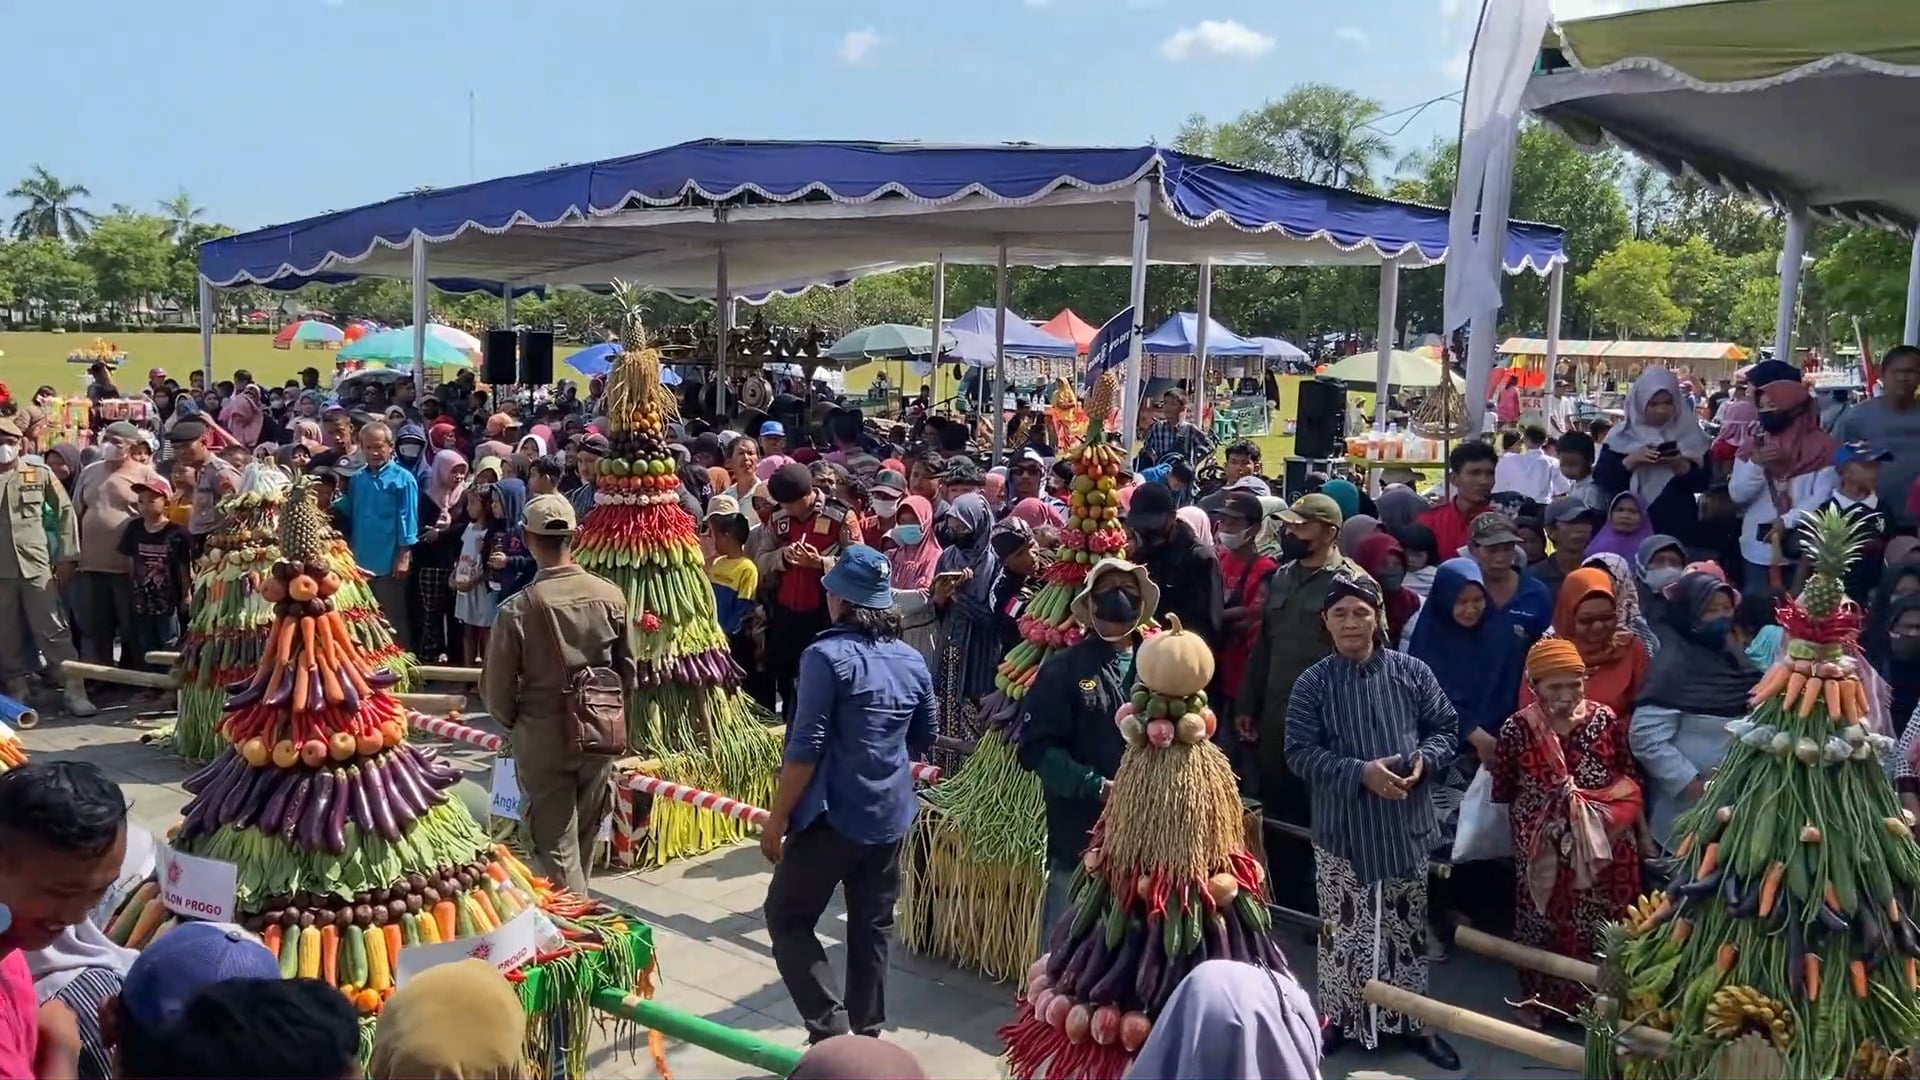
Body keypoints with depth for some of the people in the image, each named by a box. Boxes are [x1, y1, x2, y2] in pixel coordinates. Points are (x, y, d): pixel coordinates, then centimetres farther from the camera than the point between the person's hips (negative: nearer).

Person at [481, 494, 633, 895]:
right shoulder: (611, 596, -7)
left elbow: (497, 686, -10)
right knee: (583, 839, 21)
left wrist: (513, 723, 11)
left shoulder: (517, 608, -17)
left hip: (542, 739, -4)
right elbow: (627, 670, 2)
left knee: (556, 847, 6)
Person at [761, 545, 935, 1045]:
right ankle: (866, 1035, 23)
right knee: (872, 928, 15)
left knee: (787, 916, 7)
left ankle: (831, 1027, -2)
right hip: (890, 816, 7)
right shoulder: (913, 662, 5)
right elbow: (922, 739, 18)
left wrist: (777, 817, -10)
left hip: (833, 814, -6)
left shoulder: (827, 655, -15)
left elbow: (806, 747, -18)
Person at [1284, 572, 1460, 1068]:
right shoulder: (1312, 684, -6)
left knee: (1407, 925, 13)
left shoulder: (1411, 672, -1)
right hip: (1342, 828, -2)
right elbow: (1300, 754, -10)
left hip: (1405, 824, 2)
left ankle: (1410, 1020, 27)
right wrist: (1360, 773, -20)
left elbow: (1446, 728, 5)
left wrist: (1423, 759, -15)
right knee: (1345, 927, 7)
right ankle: (1340, 1014, 25)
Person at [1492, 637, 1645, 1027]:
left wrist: (1640, 831, 5)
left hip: (1604, 846, 1)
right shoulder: (1518, 729, -12)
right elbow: (1503, 792, -3)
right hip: (1544, 849, -1)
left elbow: (1630, 782, 2)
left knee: (1602, 927, 11)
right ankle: (1537, 998, 31)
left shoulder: (1605, 719, -7)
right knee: (1542, 923, 13)